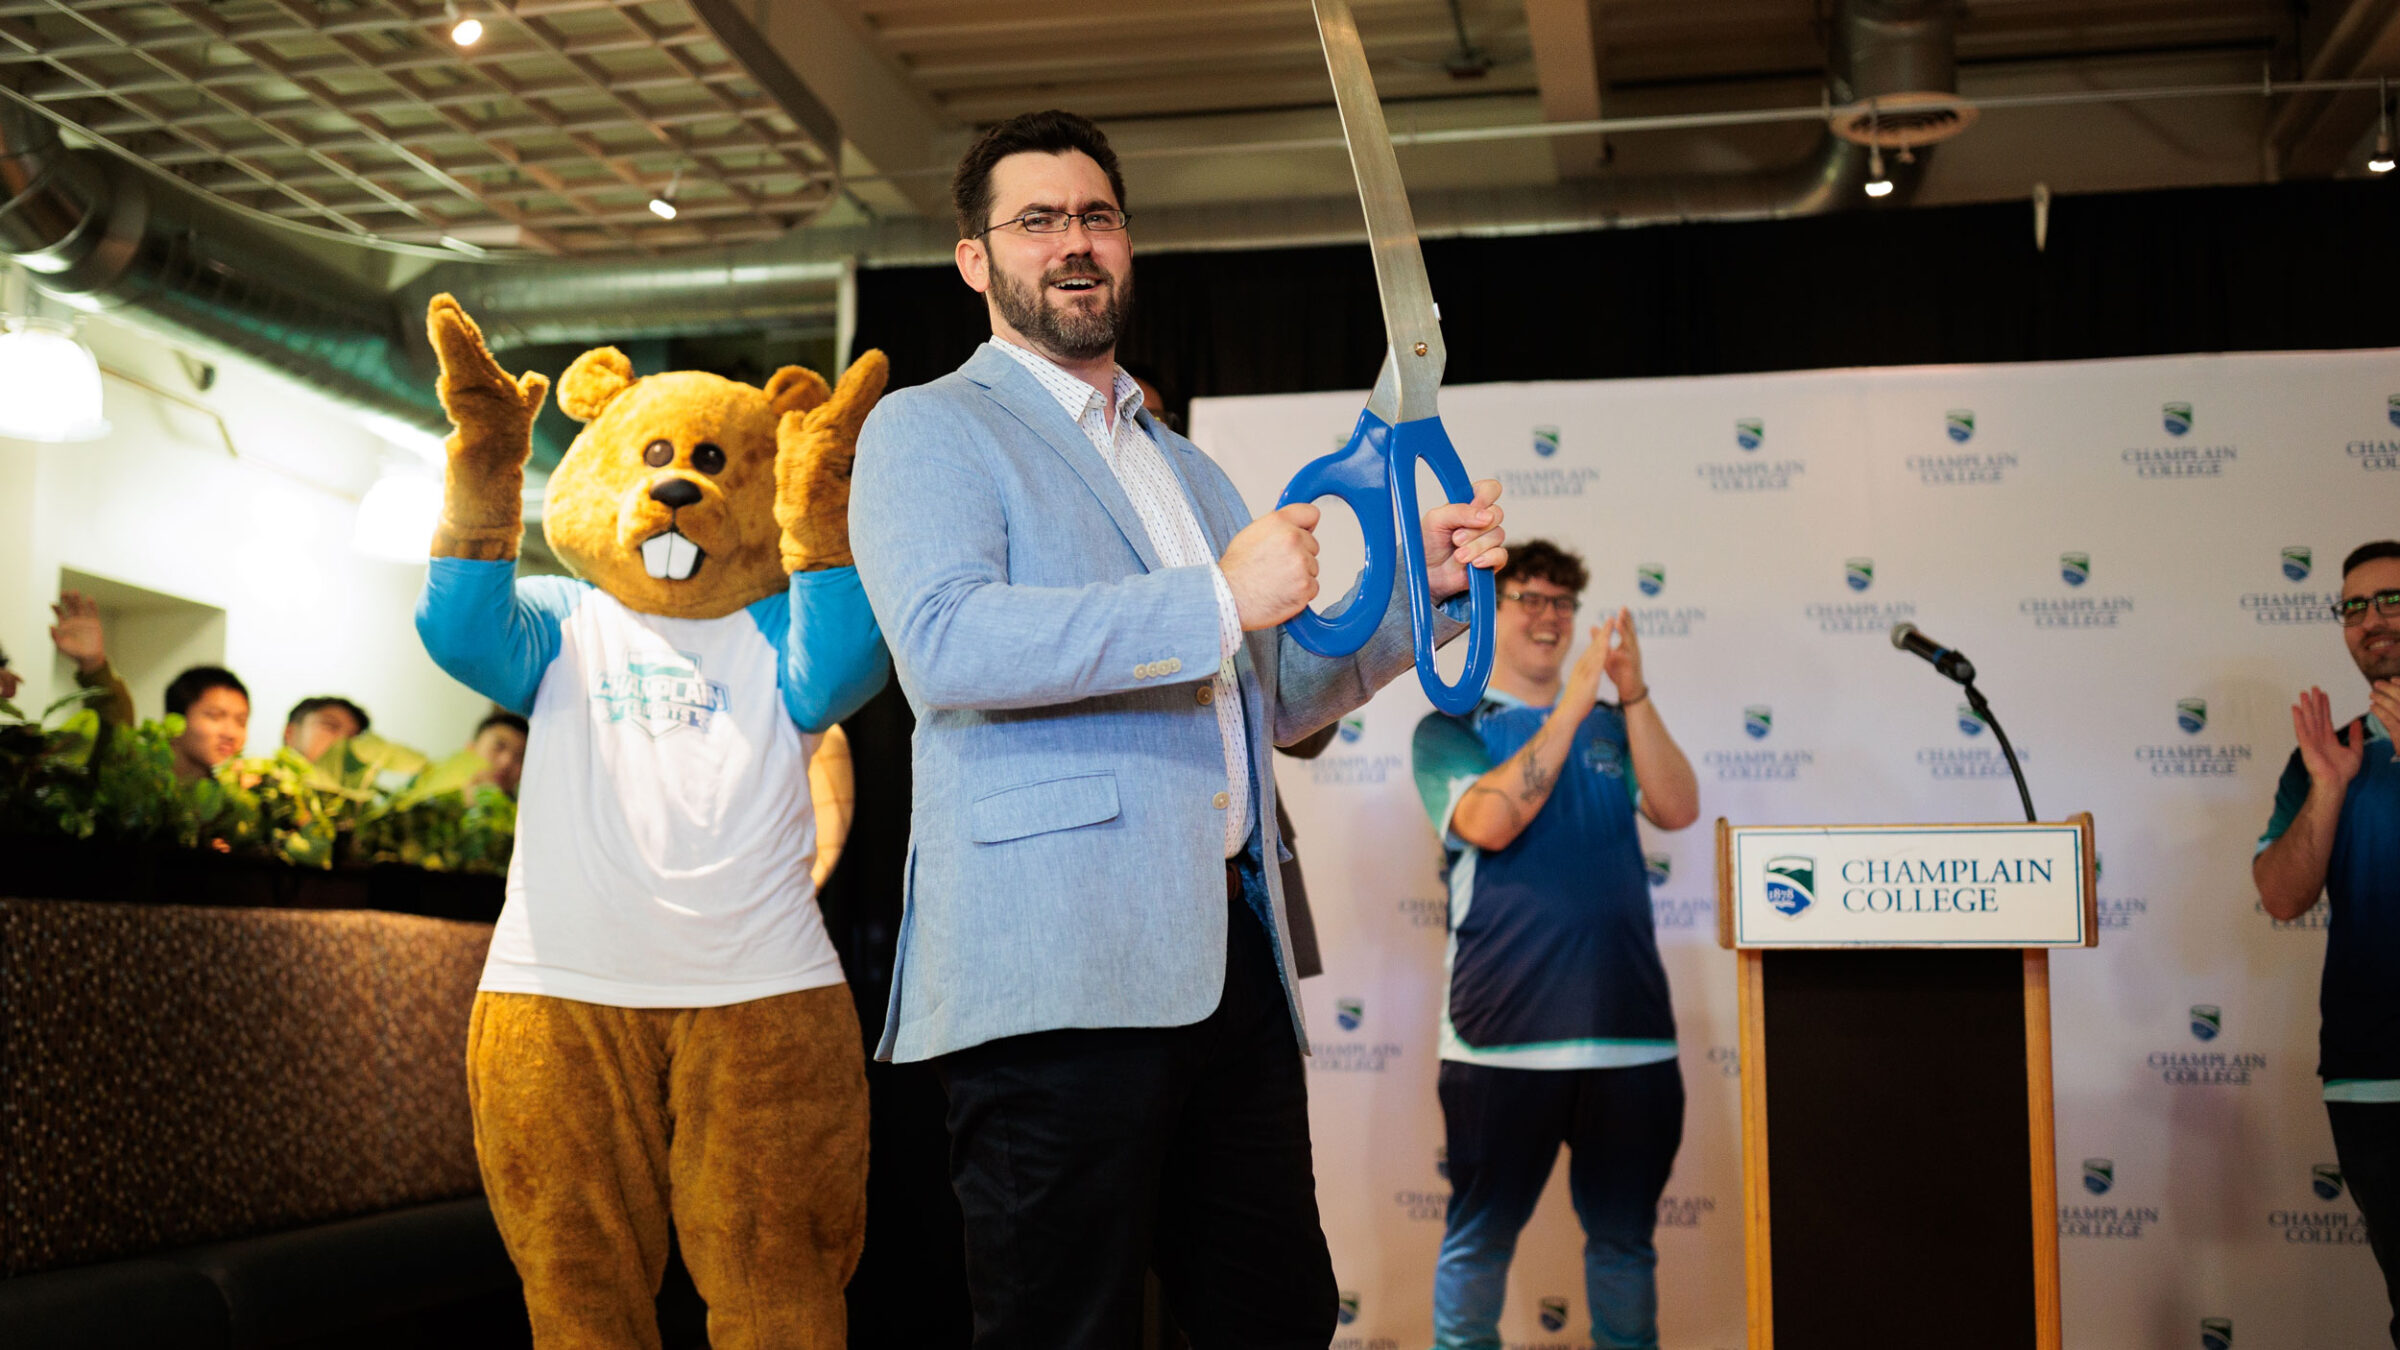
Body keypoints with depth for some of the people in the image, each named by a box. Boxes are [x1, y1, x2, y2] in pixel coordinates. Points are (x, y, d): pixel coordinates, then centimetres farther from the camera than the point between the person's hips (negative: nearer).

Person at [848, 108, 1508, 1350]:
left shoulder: (1186, 471, 27)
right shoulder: (928, 430, 4)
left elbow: (1276, 696, 30)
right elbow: (947, 642, -16)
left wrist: (1420, 583, 14)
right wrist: (1218, 599, -15)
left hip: (1229, 958, 7)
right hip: (1059, 970, -7)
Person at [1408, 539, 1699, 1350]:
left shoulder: (1609, 727, 17)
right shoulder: (1451, 729, 5)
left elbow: (1677, 809, 0)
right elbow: (1490, 821, -14)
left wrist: (1634, 695, -10)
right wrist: (1570, 709, -15)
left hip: (1629, 1026, 4)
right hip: (1505, 1031, -3)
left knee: (1624, 1235, 10)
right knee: (1482, 1234, 3)